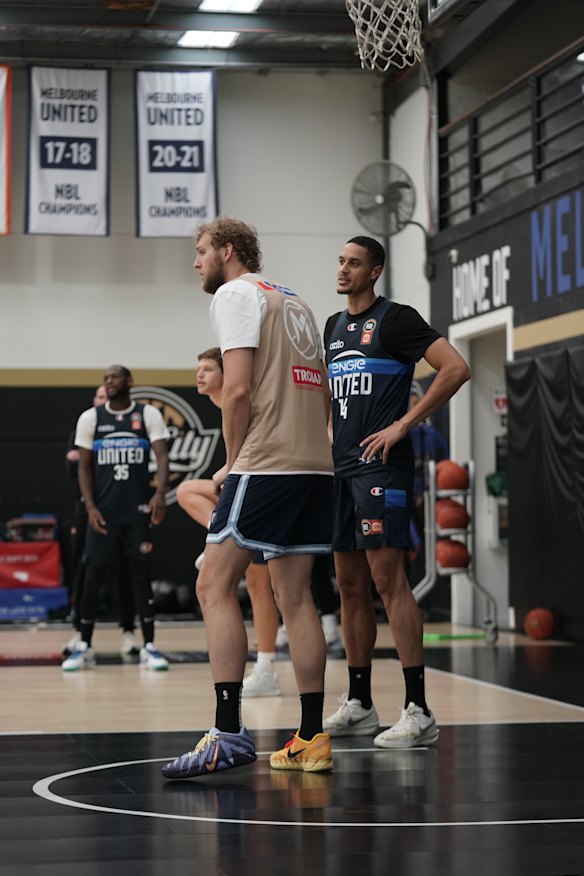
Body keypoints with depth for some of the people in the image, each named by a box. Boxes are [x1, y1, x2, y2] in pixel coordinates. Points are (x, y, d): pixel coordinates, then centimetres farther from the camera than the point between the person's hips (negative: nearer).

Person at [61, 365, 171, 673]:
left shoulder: (148, 415, 0)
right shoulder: (90, 418, 4)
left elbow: (162, 456, -9)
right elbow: (84, 467, 5)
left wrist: (160, 492, -26)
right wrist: (90, 507, -7)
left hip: (138, 509, -1)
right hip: (103, 511, 1)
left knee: (142, 574, 0)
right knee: (93, 576, 3)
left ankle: (149, 648, 5)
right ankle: (84, 647, 12)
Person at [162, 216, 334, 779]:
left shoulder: (236, 294, -2)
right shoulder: (294, 302, 24)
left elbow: (238, 387, -14)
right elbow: (323, 392, 24)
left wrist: (232, 461, -4)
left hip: (264, 464, -9)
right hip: (314, 464, 9)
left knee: (214, 587, -8)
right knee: (294, 597, 9)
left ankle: (229, 733, -16)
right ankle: (311, 739, 9)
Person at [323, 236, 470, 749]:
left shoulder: (395, 319, -6)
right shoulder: (334, 326, 18)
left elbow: (456, 368, -16)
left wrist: (402, 425, -17)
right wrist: (331, 431, 15)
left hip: (382, 466, -8)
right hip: (341, 467, 8)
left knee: (388, 579, -14)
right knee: (350, 584, 10)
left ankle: (418, 712, -13)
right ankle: (359, 705, 18)